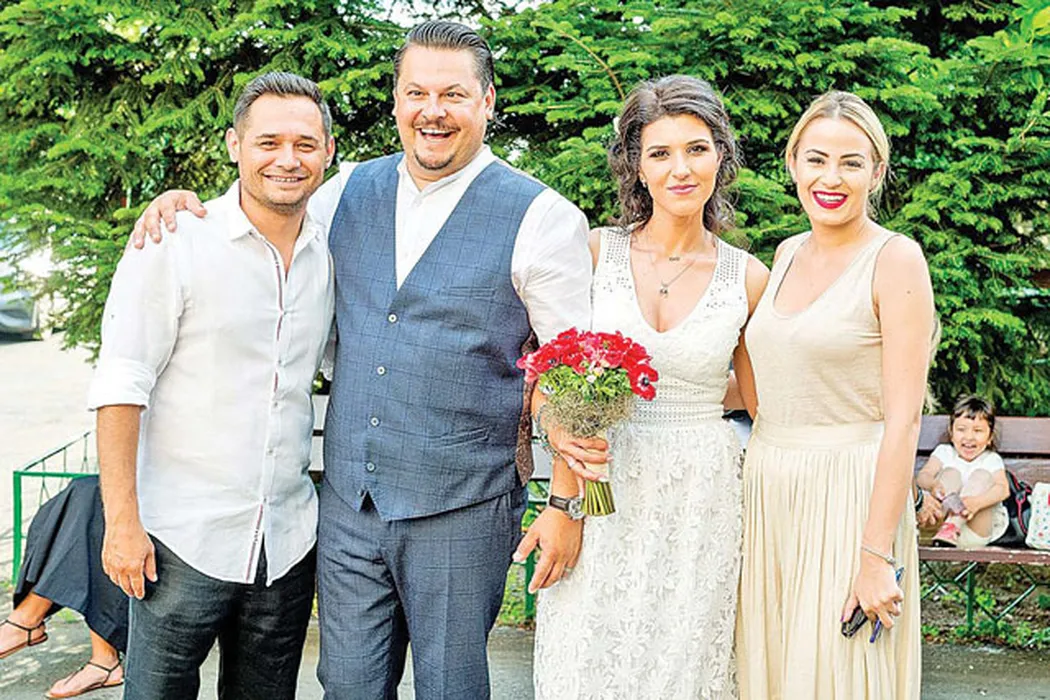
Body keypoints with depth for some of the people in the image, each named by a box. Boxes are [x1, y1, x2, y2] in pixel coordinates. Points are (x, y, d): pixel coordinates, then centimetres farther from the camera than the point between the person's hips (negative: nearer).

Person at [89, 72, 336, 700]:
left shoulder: (332, 253, 5)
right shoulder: (174, 244, -8)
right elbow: (121, 386, -10)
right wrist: (122, 522, -14)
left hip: (289, 540, 4)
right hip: (183, 537, -4)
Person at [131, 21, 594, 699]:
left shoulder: (541, 219, -8)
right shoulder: (351, 191, 6)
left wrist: (566, 505, -9)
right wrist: (184, 204, 4)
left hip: (461, 509, -4)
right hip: (348, 498, 4)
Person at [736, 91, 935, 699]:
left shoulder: (895, 259, -9)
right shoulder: (787, 254, 11)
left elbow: (903, 420, -14)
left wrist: (876, 556, -18)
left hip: (848, 497, -6)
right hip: (767, 492, 6)